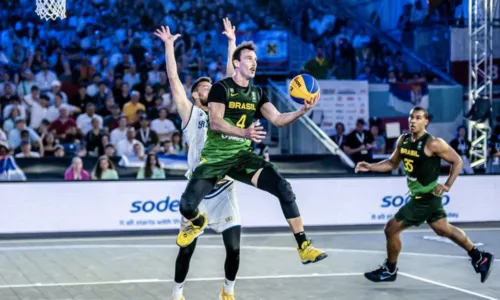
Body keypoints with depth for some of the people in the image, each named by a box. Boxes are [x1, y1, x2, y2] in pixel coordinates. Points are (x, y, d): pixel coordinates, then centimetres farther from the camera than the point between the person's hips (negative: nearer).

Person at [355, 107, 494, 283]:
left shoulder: (433, 144, -19)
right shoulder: (403, 140, 3)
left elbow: (457, 161, -12)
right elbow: (392, 163, 15)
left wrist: (447, 186, -18)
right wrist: (370, 167, 3)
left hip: (426, 197, -9)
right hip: (421, 195, 9)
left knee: (391, 229, -5)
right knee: (445, 230, 20)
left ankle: (389, 270, 14)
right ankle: (480, 258, 31)